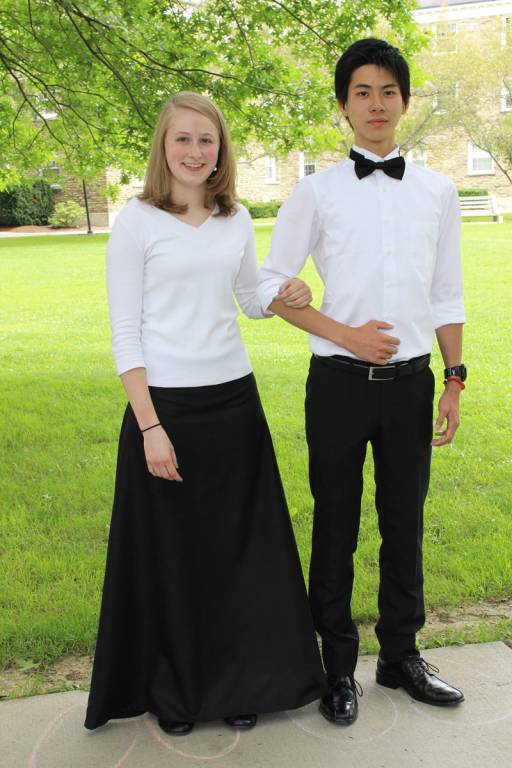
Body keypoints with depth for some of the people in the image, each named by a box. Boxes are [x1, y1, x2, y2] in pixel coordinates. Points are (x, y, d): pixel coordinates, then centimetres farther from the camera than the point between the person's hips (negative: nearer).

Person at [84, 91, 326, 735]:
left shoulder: (236, 219, 7)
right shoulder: (137, 222, -6)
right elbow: (125, 332, -8)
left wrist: (286, 297, -4)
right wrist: (150, 426, -15)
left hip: (233, 398, 5)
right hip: (165, 403, -4)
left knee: (240, 546, 12)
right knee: (170, 552, 8)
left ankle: (239, 679, 33)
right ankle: (172, 689, 30)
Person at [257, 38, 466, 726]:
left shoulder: (437, 192, 8)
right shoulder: (318, 191, 0)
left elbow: (447, 296, 11)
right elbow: (272, 284, 0)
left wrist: (455, 381, 7)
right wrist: (345, 334, -10)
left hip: (411, 383, 3)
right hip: (340, 383, -2)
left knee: (405, 524, 13)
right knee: (336, 529, 8)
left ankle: (401, 656, 34)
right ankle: (339, 667, 28)